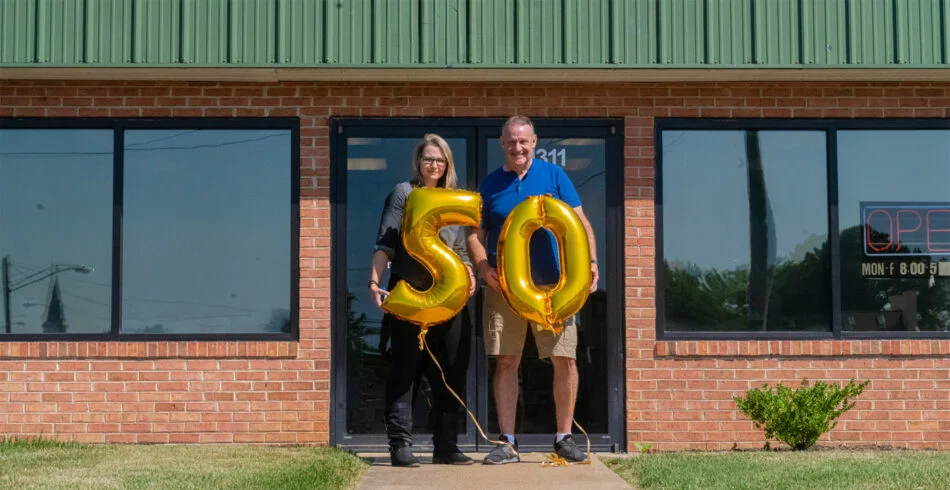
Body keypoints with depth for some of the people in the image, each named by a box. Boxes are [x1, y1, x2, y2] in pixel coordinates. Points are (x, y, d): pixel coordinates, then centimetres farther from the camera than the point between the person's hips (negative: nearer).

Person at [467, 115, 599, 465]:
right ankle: (507, 442, 9)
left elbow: (580, 223, 5)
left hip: (552, 285, 0)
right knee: (506, 362, 0)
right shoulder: (491, 185, 9)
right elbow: (475, 235, 10)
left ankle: (564, 438, 12)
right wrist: (483, 267, -9)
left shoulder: (553, 175, 7)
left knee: (565, 360, -2)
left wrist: (590, 261, -9)